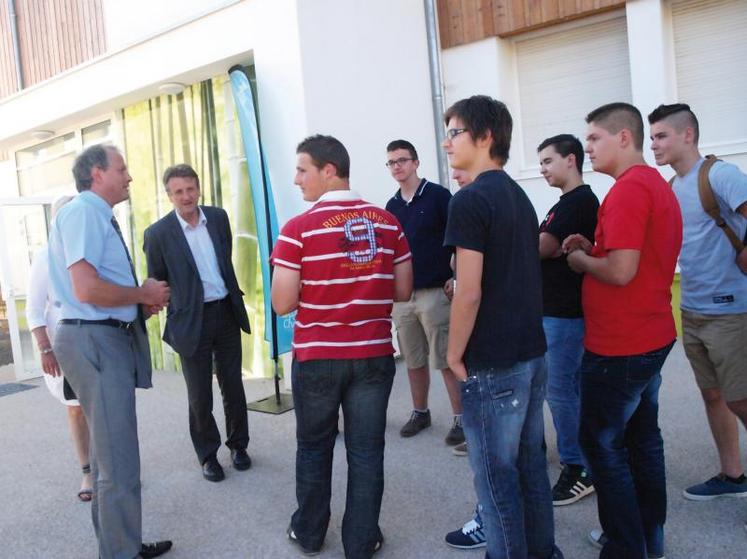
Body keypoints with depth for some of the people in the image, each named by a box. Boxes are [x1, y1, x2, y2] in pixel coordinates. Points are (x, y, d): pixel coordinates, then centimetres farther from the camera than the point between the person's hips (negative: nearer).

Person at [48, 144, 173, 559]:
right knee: (120, 462, -3)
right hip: (95, 342, -11)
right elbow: (87, 290, -26)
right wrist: (143, 294, -12)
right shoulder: (83, 212, -14)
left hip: (111, 339, 11)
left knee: (109, 452, 21)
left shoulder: (100, 217, 16)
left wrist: (142, 302, 8)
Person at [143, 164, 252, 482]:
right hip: (192, 320, -3)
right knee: (199, 396, 7)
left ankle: (238, 445, 32)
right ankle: (208, 455, 26)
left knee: (233, 387, 14)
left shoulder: (218, 217, 2)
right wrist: (173, 314, -1)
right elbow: (156, 283, 0)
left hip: (226, 312, 4)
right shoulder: (158, 234, -10)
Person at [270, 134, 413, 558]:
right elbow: (403, 291, 4)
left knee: (315, 448, 17)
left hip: (316, 357, -2)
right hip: (374, 355, 2)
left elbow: (283, 304, -12)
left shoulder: (299, 229, -11)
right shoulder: (388, 223, 0)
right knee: (366, 452, 12)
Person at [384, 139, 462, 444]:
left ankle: (460, 418, 9)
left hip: (434, 291, -5)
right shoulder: (392, 206, 11)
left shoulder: (438, 195, -4)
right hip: (401, 295, 5)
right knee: (414, 360, 13)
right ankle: (420, 413, 27)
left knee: (446, 359, -2)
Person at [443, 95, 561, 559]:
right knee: (531, 463, 19)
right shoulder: (519, 195, 12)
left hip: (493, 363, -9)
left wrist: (455, 353, -8)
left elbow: (469, 292, -20)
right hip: (533, 352, 9)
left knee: (497, 474, 5)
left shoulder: (471, 199, -15)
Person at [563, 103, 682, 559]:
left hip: (618, 346, -10)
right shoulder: (658, 185, 13)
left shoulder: (628, 189, -19)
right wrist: (593, 247, 8)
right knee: (642, 437, 19)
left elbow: (620, 270, -26)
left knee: (602, 443, 2)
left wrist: (582, 260, -7)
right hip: (653, 337, 10)